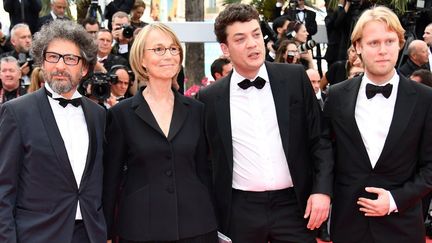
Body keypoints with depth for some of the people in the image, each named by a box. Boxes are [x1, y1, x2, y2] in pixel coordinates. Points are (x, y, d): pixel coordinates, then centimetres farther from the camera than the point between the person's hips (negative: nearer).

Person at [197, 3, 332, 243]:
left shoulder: (295, 78, 2)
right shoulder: (210, 98, 1)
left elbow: (319, 137, 3)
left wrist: (322, 190, -7)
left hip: (293, 206, 0)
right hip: (239, 211, 0)